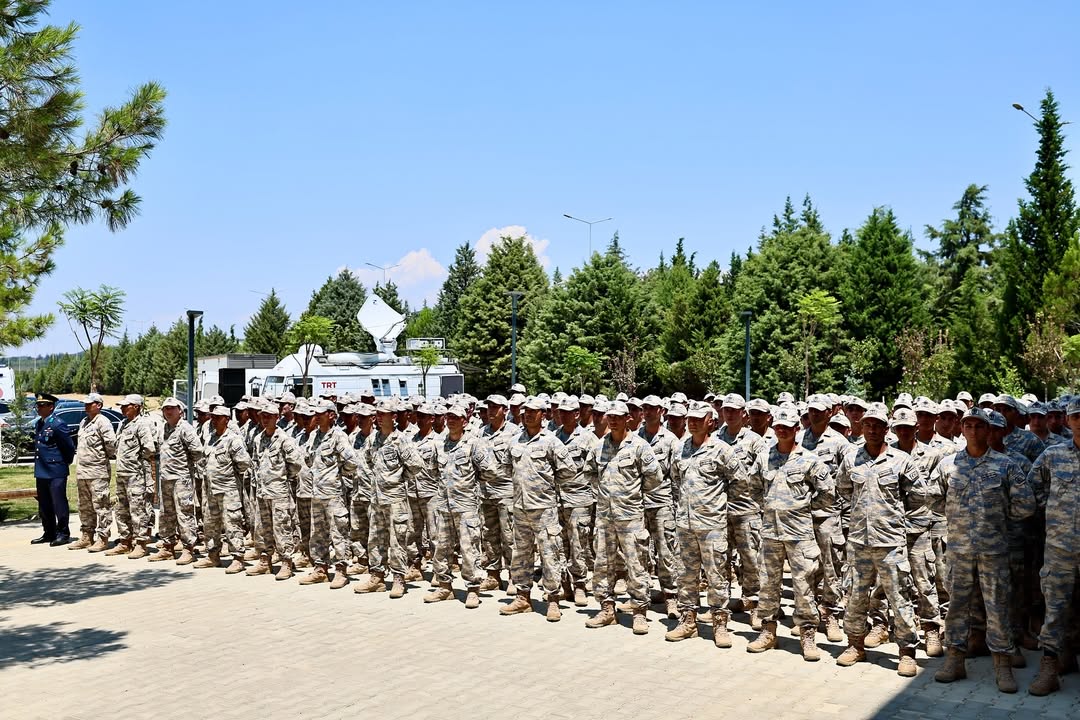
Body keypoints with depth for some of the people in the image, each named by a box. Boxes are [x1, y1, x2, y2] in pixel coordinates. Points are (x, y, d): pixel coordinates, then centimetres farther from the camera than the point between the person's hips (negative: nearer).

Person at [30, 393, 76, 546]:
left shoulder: (57, 425, -13)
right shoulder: (38, 424, 11)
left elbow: (70, 447, -10)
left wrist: (65, 462, 0)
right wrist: (39, 462, 17)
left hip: (56, 472, -8)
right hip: (41, 471, 8)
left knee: (59, 503, -2)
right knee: (44, 505, 14)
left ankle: (63, 534, 5)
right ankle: (49, 533, 23)